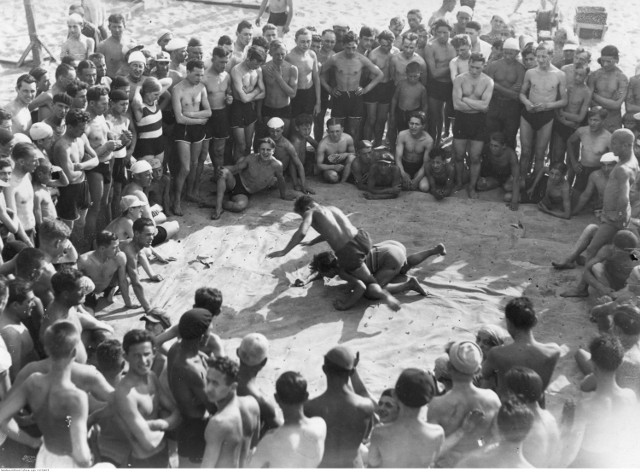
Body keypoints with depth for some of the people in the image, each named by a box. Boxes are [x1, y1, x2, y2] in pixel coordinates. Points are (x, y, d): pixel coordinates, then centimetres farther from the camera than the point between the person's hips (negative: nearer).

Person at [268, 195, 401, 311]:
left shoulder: (311, 212, 8)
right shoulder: (334, 208, 29)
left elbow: (301, 233, -10)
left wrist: (284, 252, -2)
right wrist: (311, 243, 51)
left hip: (349, 252, -7)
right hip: (362, 238, 7)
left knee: (369, 282, 3)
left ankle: (384, 295, -27)